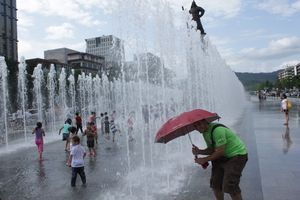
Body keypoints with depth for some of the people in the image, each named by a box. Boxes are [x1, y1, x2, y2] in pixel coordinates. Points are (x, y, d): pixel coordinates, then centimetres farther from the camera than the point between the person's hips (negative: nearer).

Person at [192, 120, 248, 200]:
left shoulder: (217, 130, -26)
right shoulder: (205, 132, 4)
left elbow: (220, 152, -25)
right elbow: (212, 150, 8)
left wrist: (205, 159, -18)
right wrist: (199, 151, -10)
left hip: (237, 155, -9)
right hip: (224, 156, 9)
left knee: (229, 186, -16)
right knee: (215, 184, 8)